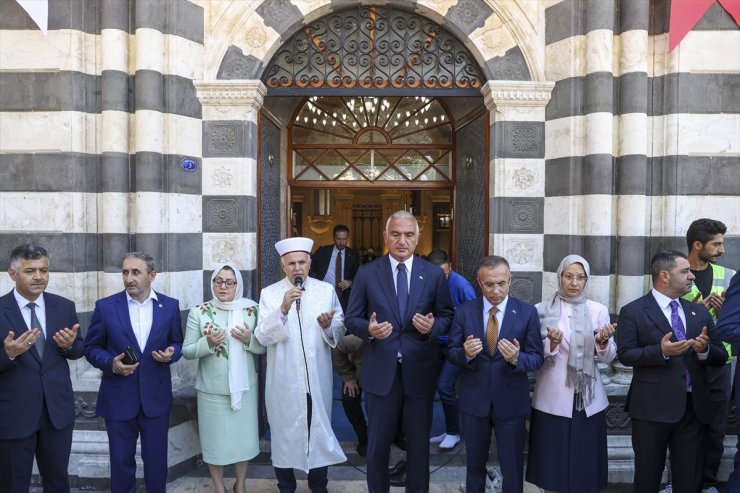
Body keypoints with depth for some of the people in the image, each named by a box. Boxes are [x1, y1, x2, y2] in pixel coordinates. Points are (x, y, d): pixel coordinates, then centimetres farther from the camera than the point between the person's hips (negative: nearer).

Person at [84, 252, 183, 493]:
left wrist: (171, 353, -14)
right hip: (118, 398, 0)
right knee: (121, 460, 14)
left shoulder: (170, 305, -2)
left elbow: (177, 343, 8)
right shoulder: (105, 306, -5)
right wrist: (111, 363, -17)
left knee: (156, 459, 13)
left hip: (156, 397, 1)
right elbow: (91, 348, 1)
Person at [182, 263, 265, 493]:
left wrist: (249, 339, -18)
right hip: (212, 390, -1)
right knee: (215, 439, 11)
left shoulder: (252, 310, -3)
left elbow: (263, 346, 1)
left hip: (244, 387, 1)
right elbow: (187, 351, -4)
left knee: (243, 436, 14)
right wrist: (208, 342, -21)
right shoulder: (198, 312, -6)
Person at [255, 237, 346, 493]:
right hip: (284, 381, -1)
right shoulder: (269, 294, -4)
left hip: (318, 379, 2)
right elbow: (263, 337, -14)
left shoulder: (327, 290, 1)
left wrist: (329, 325, -21)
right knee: (285, 432, 13)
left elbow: (340, 331, 1)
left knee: (319, 430, 15)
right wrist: (283, 309, -27)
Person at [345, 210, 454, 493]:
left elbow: (447, 316, 6)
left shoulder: (434, 274, 0)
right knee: (378, 444, 15)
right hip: (380, 372, 0)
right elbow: (351, 319, 0)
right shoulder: (366, 274, -3)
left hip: (420, 372, 1)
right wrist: (368, 329, -21)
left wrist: (433, 326, -16)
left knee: (419, 444, 17)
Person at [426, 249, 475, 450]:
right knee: (442, 386, 10)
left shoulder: (461, 285, -18)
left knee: (445, 386, -10)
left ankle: (453, 432, 11)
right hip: (438, 343, 5)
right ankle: (449, 429, 29)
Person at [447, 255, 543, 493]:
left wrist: (516, 358, -29)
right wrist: (465, 353, -25)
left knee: (512, 468, 15)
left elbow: (537, 358, -7)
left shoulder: (527, 312, -8)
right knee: (475, 464, 21)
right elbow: (452, 352, -2)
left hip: (511, 401, -1)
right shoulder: (464, 311, -5)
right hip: (474, 399, 1)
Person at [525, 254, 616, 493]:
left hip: (588, 398, 1)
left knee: (585, 460, 9)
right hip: (553, 398, -1)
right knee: (553, 460, 6)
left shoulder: (599, 310, 3)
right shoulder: (542, 309, -2)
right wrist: (552, 342, -22)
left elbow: (608, 357, 2)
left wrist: (603, 341, -18)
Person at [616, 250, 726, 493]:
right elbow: (625, 354, -11)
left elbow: (721, 356, 9)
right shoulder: (633, 311, -5)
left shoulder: (700, 312, 12)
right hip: (652, 407, -4)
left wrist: (704, 349, -13)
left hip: (693, 407, 5)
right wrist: (661, 351, -24)